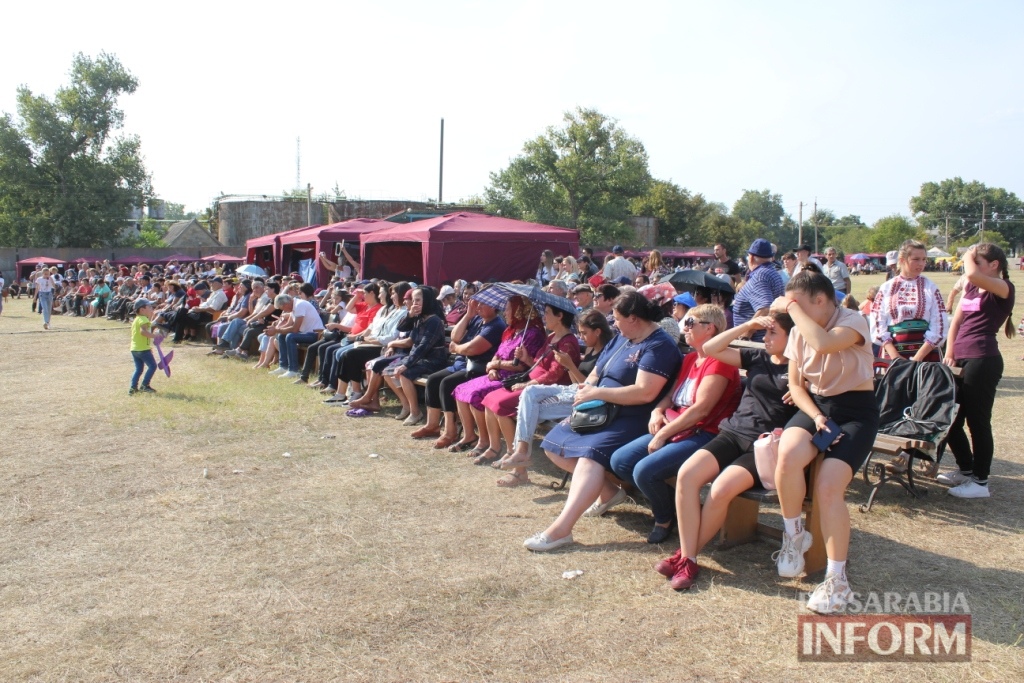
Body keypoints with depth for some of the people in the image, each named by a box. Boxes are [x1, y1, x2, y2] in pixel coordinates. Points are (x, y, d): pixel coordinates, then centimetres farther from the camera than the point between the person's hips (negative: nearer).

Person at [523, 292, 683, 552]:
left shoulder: (659, 345, -14)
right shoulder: (621, 338, 14)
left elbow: (645, 392, -26)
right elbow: (597, 372, 18)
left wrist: (596, 393, -19)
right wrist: (587, 388, -7)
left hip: (633, 420, -10)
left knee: (591, 452, -34)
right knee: (554, 444, 4)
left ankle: (561, 529, -40)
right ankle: (608, 491, 8)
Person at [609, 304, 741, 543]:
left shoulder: (719, 361, -13)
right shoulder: (690, 359, 17)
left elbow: (700, 409, -20)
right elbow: (673, 394, 22)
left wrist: (662, 435, -17)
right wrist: (658, 410, -2)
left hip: (704, 434, -9)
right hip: (674, 428, 10)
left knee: (644, 470, -27)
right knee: (619, 461, -4)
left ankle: (665, 517, 3)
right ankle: (668, 502, 11)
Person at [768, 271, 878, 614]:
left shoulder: (853, 321, -12)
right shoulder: (799, 331, 6)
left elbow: (824, 344, -36)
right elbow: (796, 385, 9)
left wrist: (792, 308, -23)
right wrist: (815, 416, -9)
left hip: (855, 411, -4)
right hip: (815, 405, 4)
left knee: (828, 488, -23)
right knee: (787, 456, -29)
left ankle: (837, 581, -6)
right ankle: (794, 534, -3)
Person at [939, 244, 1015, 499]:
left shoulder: (1003, 288, -7)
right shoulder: (971, 288, 16)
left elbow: (972, 274, -27)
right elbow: (956, 321, 15)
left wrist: (968, 257, -7)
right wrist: (949, 354, 8)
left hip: (983, 361, -8)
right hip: (962, 360, 8)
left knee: (977, 421, -2)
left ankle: (981, 482, 9)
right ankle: (966, 470, 30)